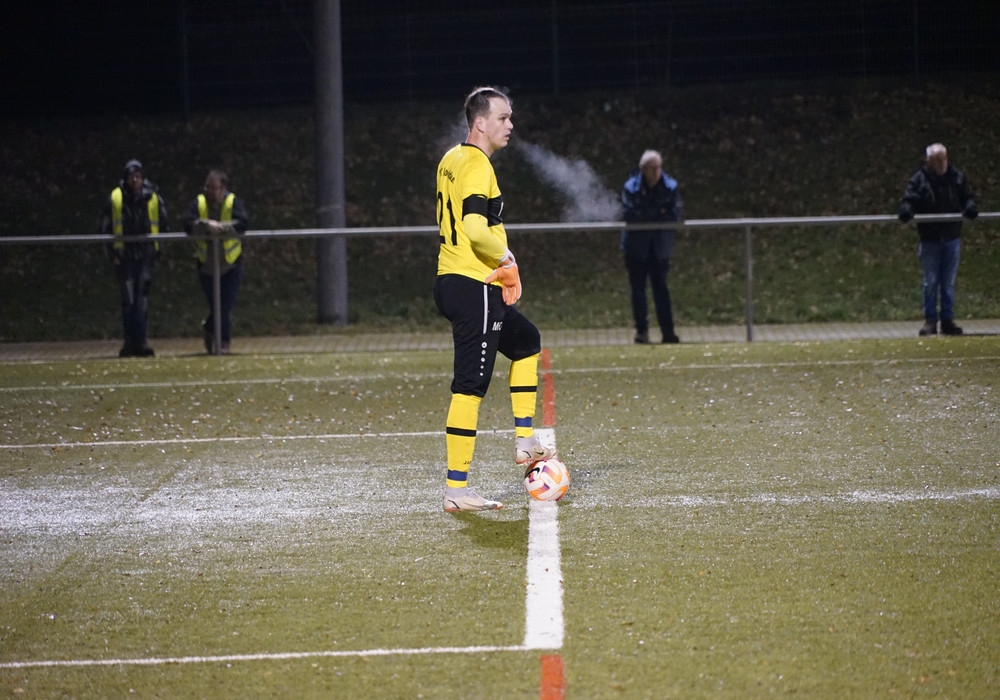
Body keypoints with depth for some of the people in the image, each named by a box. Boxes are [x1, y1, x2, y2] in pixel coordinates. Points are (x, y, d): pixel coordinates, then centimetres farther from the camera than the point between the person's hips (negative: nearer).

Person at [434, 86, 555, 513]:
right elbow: (476, 230, -28)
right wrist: (507, 259, -10)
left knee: (526, 342, 27)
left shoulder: (451, 161, 14)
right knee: (470, 388, -8)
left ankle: (524, 441, 24)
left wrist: (497, 266, 16)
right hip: (475, 289, -10)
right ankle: (456, 489, -8)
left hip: (450, 281, 10)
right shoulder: (477, 166, -16)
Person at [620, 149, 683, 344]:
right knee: (638, 289, 3)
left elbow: (676, 215, -9)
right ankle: (641, 331, 9)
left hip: (660, 247, 0)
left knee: (660, 288, 0)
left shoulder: (670, 187, -4)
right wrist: (658, 214, -15)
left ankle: (668, 332, -1)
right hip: (636, 246, 0)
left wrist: (645, 216, -15)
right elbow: (629, 214, -17)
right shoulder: (631, 187, -9)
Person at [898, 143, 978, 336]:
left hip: (952, 238, 2)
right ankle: (930, 321, 6)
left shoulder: (957, 177, 3)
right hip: (929, 239, -2)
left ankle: (948, 320, 13)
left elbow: (967, 197, 8)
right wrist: (906, 211, -31)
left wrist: (970, 208, -15)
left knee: (949, 282, 7)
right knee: (930, 282, -1)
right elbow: (909, 200, -8)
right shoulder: (919, 179, -4)